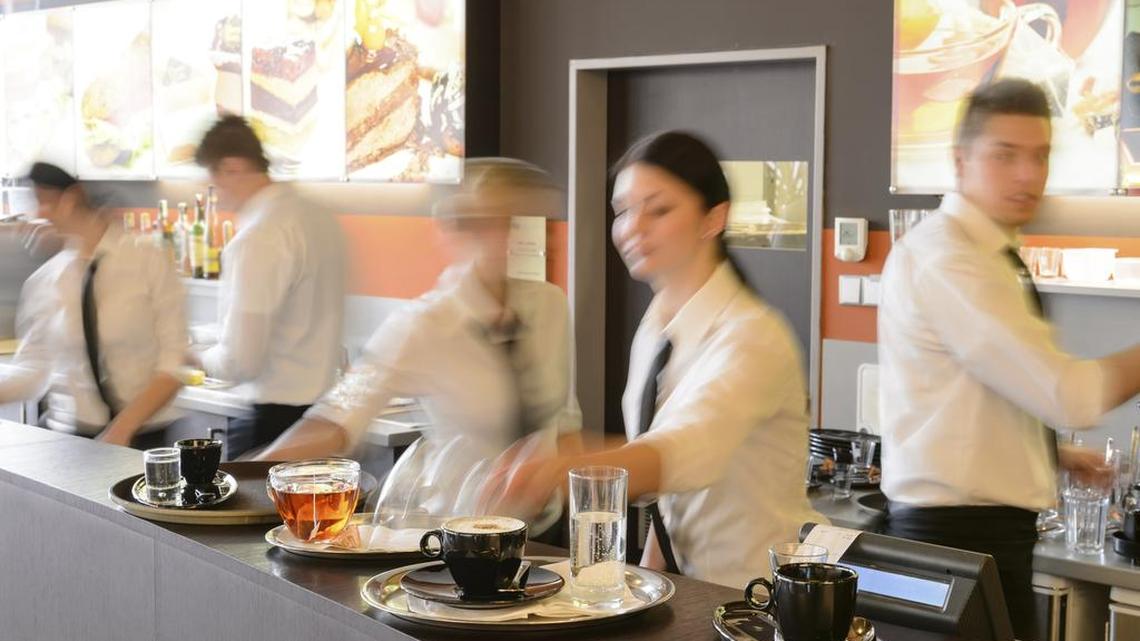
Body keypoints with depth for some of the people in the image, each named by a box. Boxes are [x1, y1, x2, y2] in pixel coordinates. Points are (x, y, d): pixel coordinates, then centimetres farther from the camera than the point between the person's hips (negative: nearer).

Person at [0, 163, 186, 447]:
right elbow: (33, 372, 4)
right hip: (69, 439, 2)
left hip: (143, 438, -2)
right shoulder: (43, 281, 1)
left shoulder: (149, 263, -7)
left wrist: (123, 428, -15)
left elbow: (173, 364, -9)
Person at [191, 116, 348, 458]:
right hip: (326, 409, 8)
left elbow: (240, 361, -21)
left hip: (279, 417, -8)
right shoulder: (319, 218, 7)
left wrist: (202, 359, 0)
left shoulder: (257, 241, -19)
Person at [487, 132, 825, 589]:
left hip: (766, 597, -7)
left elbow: (691, 449, -35)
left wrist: (567, 470, -50)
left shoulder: (753, 337, -16)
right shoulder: (652, 333, 7)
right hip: (692, 587, 7)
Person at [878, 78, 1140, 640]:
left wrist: (1051, 454, 10)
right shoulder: (945, 257, -20)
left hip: (985, 526, 10)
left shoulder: (986, 255, 13)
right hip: (961, 531, -10)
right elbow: (1068, 396, -23)